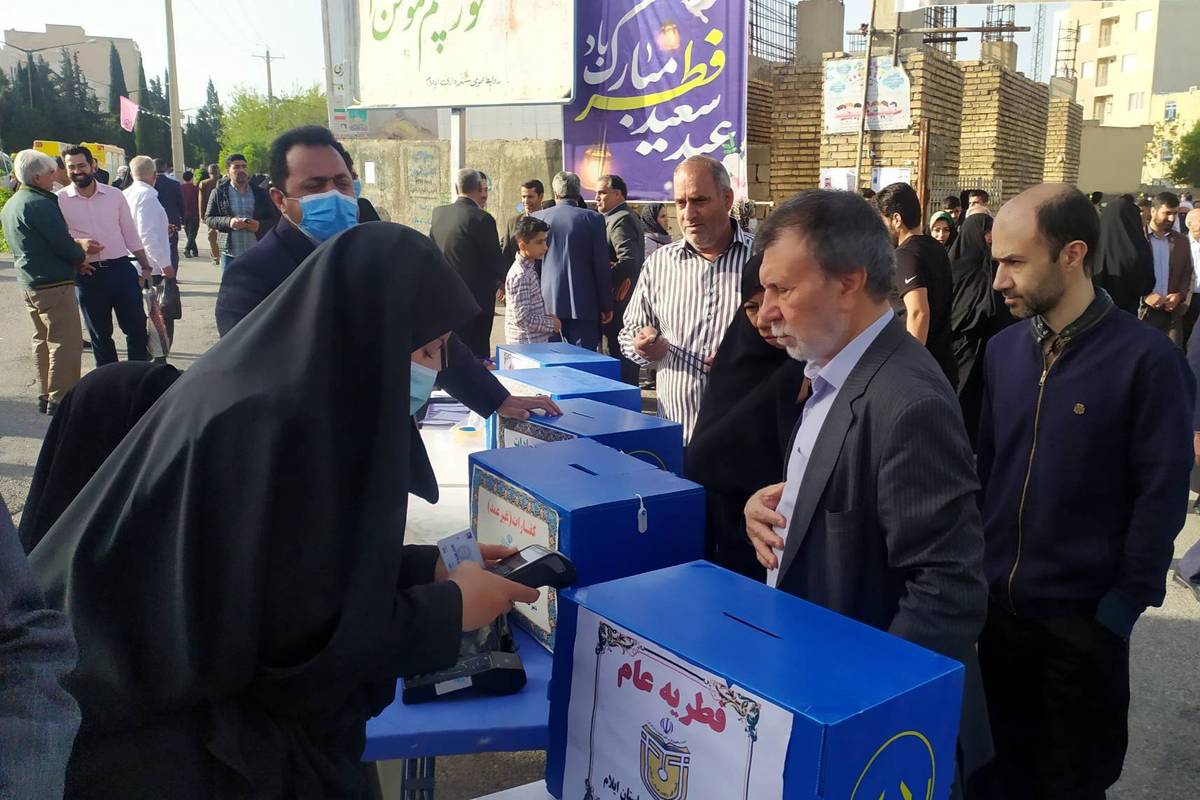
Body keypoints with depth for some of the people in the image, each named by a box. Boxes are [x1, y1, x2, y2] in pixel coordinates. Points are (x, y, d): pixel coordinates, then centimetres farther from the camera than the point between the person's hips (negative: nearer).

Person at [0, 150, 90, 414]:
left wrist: (76, 244, 8)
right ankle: (61, 399, -4)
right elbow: (63, 246, -18)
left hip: (29, 283, 10)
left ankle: (45, 396, 23)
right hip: (54, 284, -10)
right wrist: (81, 254, 3)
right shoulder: (40, 204, -17)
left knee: (43, 340, 17)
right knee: (66, 342, -5)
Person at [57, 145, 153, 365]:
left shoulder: (114, 195, 3)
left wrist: (146, 267, 6)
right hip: (88, 275, -1)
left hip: (121, 269, 1)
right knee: (100, 335, 9)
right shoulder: (59, 201, -2)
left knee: (137, 327, 3)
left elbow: (131, 234, 9)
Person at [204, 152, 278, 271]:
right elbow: (208, 218, 2)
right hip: (230, 255, -1)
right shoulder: (218, 193, 3)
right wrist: (228, 221, -17)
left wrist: (260, 225, -15)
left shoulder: (260, 193, 6)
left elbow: (274, 218, 7)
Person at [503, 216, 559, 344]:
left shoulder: (529, 268, 9)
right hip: (527, 346, -9)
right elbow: (522, 319, -23)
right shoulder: (520, 276, -20)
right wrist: (551, 324, -13)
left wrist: (547, 318, 4)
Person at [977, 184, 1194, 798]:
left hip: (1082, 614, -4)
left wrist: (1124, 606, -11)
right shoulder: (1003, 349, 2)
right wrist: (974, 565, 3)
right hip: (999, 603, 4)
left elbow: (1161, 494, -11)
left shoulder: (1146, 359, -14)